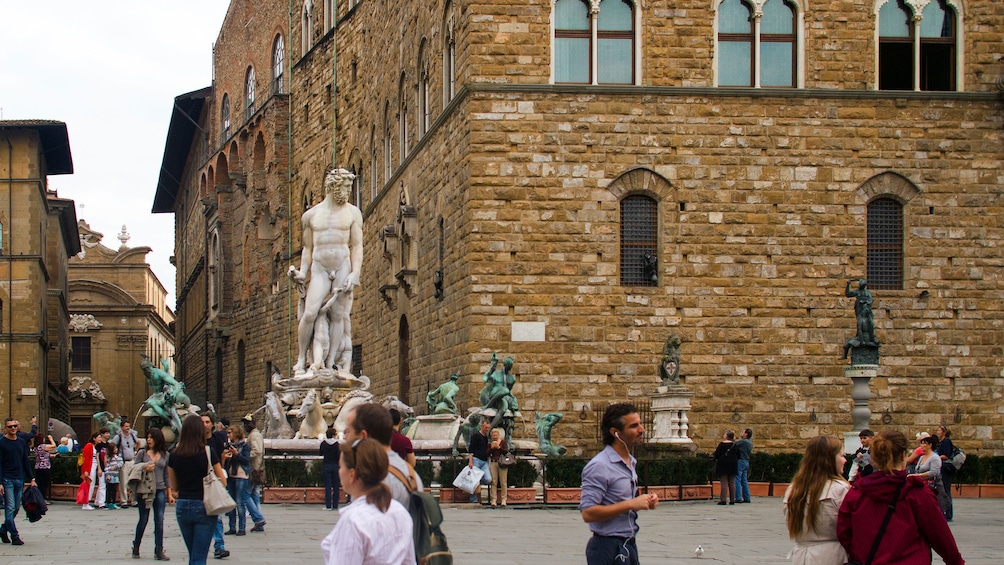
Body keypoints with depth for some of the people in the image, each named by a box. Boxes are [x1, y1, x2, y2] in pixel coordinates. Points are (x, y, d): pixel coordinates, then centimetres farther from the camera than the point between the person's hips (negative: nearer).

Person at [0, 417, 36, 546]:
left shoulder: (22, 442, 11)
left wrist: (31, 479, 11)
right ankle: (14, 536, -7)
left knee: (16, 508, 8)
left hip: (19, 479, 5)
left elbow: (26, 462, 17)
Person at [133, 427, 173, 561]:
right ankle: (136, 548, 19)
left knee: (159, 521, -4)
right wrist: (144, 469, -17)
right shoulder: (142, 453, 4)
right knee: (143, 520, 3)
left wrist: (169, 494, 12)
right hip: (145, 491, -2)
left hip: (160, 491, 2)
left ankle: (159, 551, -2)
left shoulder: (165, 455, 10)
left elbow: (166, 476, 14)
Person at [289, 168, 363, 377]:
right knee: (310, 312, -16)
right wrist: (302, 273, 4)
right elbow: (308, 248, 17)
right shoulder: (311, 215, 11)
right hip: (319, 268, 0)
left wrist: (355, 273, -8)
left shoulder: (352, 213, 8)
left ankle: (331, 364, -4)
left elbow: (357, 246, 4)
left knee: (338, 314, -6)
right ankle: (301, 360, -9)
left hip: (343, 266, 0)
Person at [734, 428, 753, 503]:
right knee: (744, 481, 12)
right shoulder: (750, 443, 14)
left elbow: (734, 445, -19)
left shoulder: (743, 441, -14)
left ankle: (739, 498, -9)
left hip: (740, 461, -9)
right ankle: (746, 498, 12)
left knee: (737, 480, -6)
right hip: (746, 461, 9)